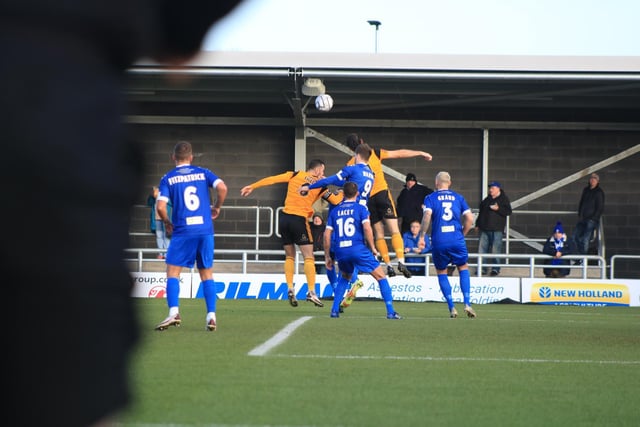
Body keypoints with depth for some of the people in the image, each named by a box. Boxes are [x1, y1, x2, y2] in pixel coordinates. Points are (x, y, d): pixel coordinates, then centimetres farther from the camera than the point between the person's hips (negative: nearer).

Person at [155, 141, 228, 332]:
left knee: (172, 272, 3)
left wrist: (167, 222, 12)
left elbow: (160, 206, -7)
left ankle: (174, 312, -15)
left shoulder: (168, 178, 3)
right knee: (207, 274, 11)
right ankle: (211, 316, 2)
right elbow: (222, 188, -6)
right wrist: (217, 208, 10)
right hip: (205, 230, 3)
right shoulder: (203, 173, 9)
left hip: (183, 231, -2)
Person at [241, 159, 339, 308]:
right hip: (300, 219, -4)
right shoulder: (319, 186, 2)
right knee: (308, 257, 0)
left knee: (289, 256, 14)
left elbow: (272, 179, 4)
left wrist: (252, 186, 9)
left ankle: (290, 289, 3)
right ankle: (311, 291, -10)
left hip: (284, 217, 4)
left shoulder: (295, 175, 8)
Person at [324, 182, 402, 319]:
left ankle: (335, 309, 17)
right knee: (381, 277, 5)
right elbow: (367, 228, -11)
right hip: (358, 249, -4)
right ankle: (390, 312, -4)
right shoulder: (361, 208, 3)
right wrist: (373, 247, -1)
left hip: (340, 251, 4)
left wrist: (327, 256, 16)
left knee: (344, 278, 30)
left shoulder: (335, 211, 13)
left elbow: (327, 234, 9)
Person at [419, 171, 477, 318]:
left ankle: (451, 308, 5)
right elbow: (469, 219, 5)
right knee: (463, 268, 19)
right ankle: (467, 303, 3)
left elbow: (427, 215, -13)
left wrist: (422, 236, -7)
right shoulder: (458, 197, 12)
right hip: (457, 240, 1)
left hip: (438, 242, -1)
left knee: (441, 272, 15)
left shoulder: (430, 198, 5)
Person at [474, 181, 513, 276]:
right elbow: (480, 213, 25)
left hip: (497, 230, -6)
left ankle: (495, 268, -2)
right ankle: (483, 268, 6)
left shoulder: (504, 199, 2)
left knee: (495, 250, -7)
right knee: (482, 248, 2)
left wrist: (498, 209, -21)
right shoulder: (486, 200, 19)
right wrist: (477, 225, 21)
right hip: (484, 229, 6)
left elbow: (508, 211, -9)